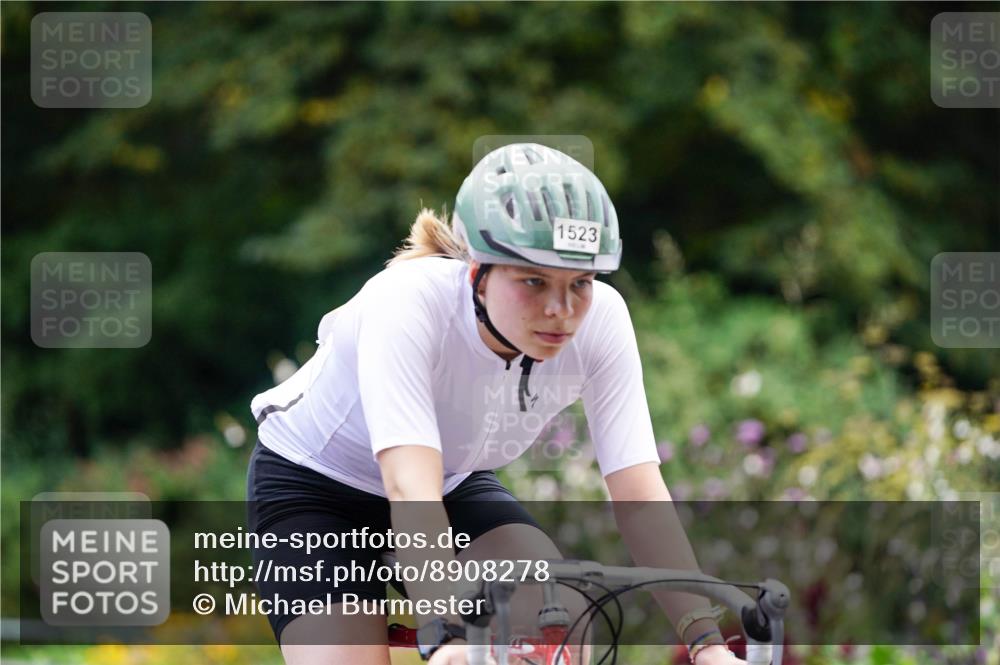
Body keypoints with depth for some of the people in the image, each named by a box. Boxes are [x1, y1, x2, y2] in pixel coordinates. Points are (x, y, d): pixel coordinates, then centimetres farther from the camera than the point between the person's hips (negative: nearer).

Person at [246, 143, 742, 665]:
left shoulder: (600, 319, -24)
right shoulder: (407, 303, -36)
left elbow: (641, 494, -27)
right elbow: (409, 491, -47)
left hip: (455, 482, 4)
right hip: (312, 485, -4)